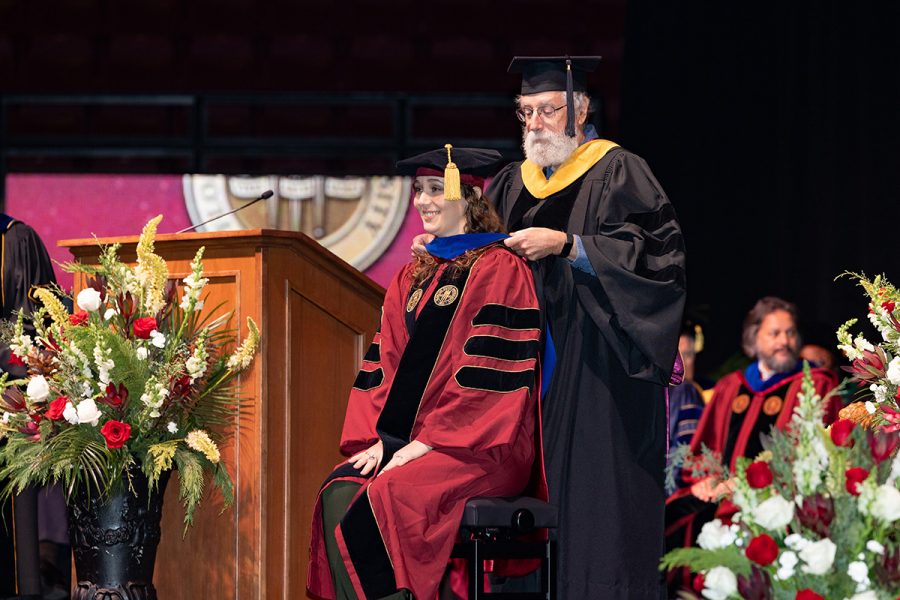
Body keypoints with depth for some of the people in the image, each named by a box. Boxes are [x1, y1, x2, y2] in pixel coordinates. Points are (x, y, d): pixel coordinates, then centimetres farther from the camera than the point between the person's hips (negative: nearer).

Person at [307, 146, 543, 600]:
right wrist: (375, 439, -2)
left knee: (384, 498, -31)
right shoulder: (411, 279, 20)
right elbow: (383, 366, 15)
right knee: (338, 492, -21)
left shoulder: (499, 270, -4)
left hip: (478, 449, -7)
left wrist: (424, 443, -16)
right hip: (402, 442, 7)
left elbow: (489, 373, -12)